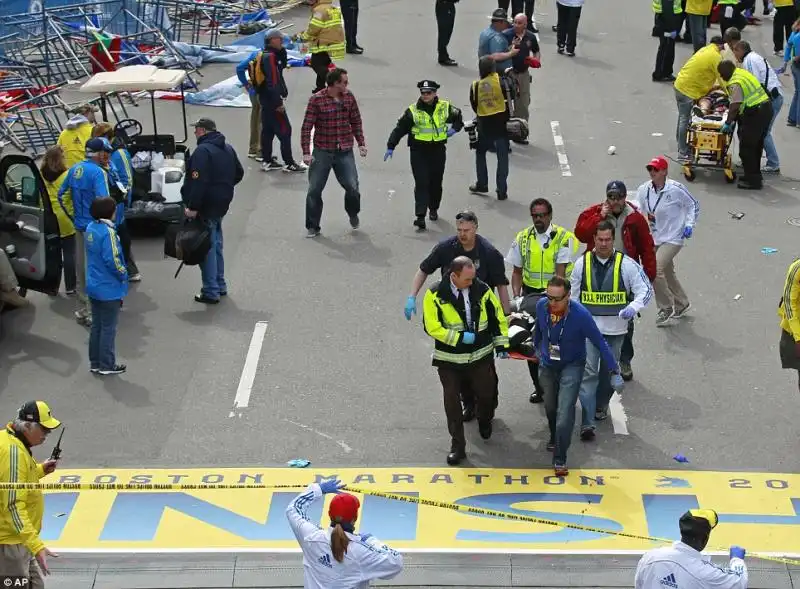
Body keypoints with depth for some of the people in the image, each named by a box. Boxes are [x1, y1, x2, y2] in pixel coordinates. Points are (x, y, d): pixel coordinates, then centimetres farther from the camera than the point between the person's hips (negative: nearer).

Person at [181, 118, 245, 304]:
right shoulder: (228, 148, 11)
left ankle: (211, 292, -2)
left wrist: (193, 207, -24)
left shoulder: (203, 151, -19)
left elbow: (198, 182, -26)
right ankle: (220, 285, 27)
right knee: (216, 245, 20)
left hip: (206, 207, -9)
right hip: (222, 204, 9)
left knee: (207, 248, -4)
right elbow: (239, 173, 21)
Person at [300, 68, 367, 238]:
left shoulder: (349, 97, 4)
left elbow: (356, 121, 14)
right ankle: (313, 227, 15)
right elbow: (307, 127, -8)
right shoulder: (317, 99, -9)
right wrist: (306, 152, -13)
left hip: (345, 152, 2)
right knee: (314, 190, 1)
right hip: (322, 152, -2)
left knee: (352, 186, -6)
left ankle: (353, 214, 25)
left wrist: (361, 143, 7)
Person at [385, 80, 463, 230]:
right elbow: (400, 128, -1)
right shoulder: (413, 111, -5)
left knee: (436, 182, 14)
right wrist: (390, 147, -5)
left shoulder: (445, 107, 2)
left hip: (438, 150, 3)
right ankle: (420, 216, -15)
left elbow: (458, 117, 21)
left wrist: (455, 128, 2)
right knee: (421, 183, -10)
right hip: (419, 151, -3)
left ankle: (433, 209, 36)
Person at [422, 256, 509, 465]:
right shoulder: (435, 295, -15)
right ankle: (457, 446, 14)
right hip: (449, 359, -2)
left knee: (486, 393, 15)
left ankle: (485, 421, 49)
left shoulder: (481, 289, -7)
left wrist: (501, 344, 5)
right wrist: (460, 337, -20)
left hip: (480, 356, 2)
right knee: (452, 401, 3)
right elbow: (432, 327, -16)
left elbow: (497, 316, 5)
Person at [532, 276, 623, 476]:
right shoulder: (541, 305, -18)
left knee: (565, 411, -15)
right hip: (547, 365, 4)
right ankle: (554, 438, 52)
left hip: (572, 366, -4)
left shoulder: (581, 315, -29)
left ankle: (560, 460, -6)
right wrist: (537, 347, 24)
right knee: (550, 407, 22)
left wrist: (615, 372, -21)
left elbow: (600, 343, -21)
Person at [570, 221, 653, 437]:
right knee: (588, 372, -11)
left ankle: (601, 405, 41)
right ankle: (587, 423, -15)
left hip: (615, 329, 1)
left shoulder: (626, 264, -4)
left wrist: (633, 307, -22)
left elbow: (646, 290, -3)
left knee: (609, 372, 15)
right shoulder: (582, 263, 2)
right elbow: (573, 295, 10)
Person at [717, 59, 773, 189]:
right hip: (766, 109, 10)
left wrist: (728, 123, -12)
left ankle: (753, 180, 2)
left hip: (755, 114, -10)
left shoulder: (735, 83, -17)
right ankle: (755, 176, 31)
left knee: (746, 148, -2)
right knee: (756, 146, 21)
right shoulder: (741, 72, 14)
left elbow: (735, 106, -20)